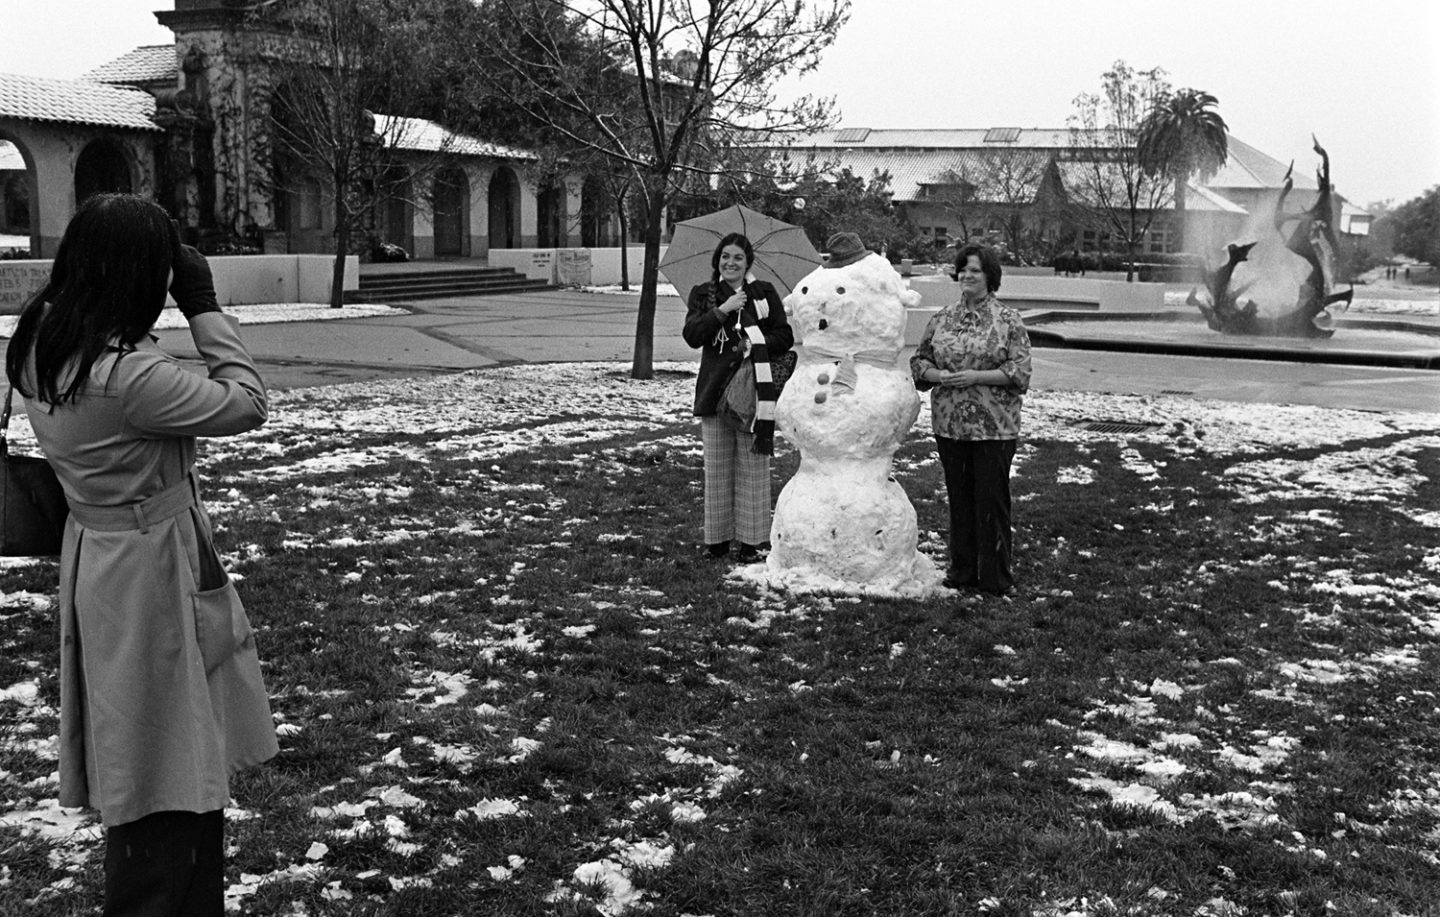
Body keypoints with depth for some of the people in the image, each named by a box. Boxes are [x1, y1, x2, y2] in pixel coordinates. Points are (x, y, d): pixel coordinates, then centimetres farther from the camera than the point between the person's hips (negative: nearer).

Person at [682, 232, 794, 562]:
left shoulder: (764, 293, 7)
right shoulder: (703, 294, 9)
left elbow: (786, 337, 3)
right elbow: (692, 336, -6)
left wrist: (754, 344, -13)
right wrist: (722, 310, -17)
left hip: (753, 388, -1)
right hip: (715, 389, 1)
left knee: (752, 467, -1)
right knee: (717, 467, 5)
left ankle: (754, 538, 6)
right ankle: (718, 537, 13)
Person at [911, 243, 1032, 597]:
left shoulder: (1008, 320, -2)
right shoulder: (943, 318, 10)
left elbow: (1020, 371, -8)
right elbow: (919, 360, 13)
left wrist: (976, 376, -17)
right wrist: (938, 375, -8)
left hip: (993, 428, -4)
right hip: (949, 425, 4)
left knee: (991, 500, -1)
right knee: (959, 498, 11)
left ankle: (995, 577, 8)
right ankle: (963, 570, 22)